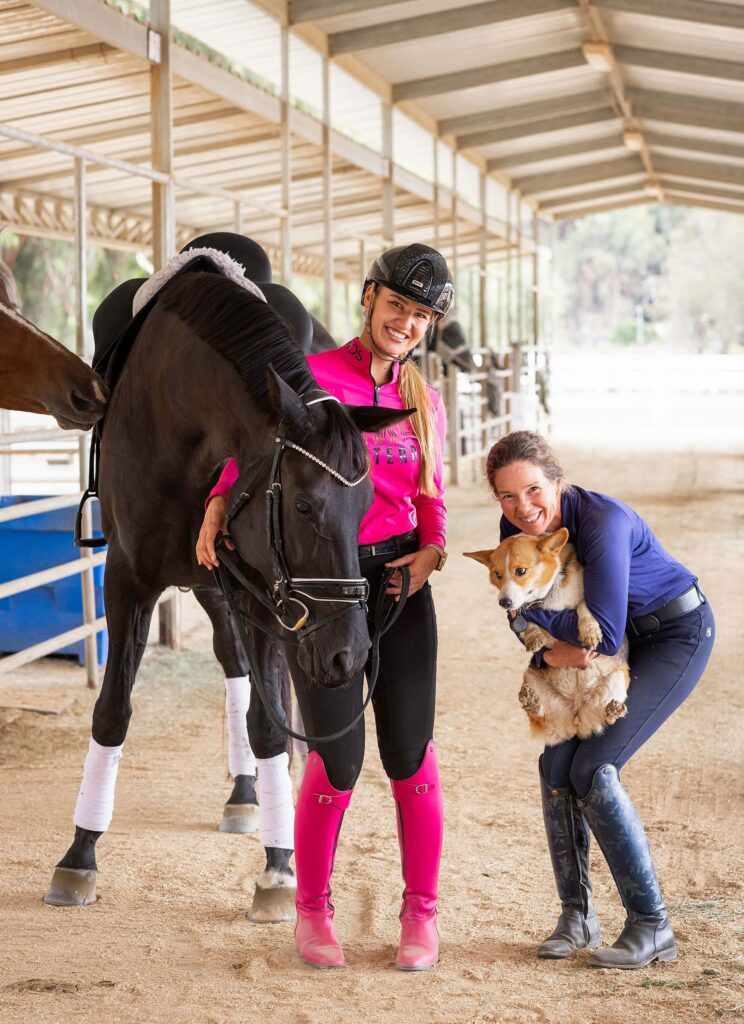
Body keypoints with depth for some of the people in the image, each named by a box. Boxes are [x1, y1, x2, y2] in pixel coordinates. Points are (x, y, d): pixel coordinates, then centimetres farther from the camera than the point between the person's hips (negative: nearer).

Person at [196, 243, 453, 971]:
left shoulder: (424, 403, 8)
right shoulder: (311, 377, -5)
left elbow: (431, 496, 13)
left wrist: (431, 551, -6)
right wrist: (217, 508, -20)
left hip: (399, 579, 4)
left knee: (410, 753, 2)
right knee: (337, 759, -4)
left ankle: (420, 912, 16)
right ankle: (312, 911, 16)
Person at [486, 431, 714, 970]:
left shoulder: (602, 521, -33)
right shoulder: (517, 527, -11)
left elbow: (605, 636, -34)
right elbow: (523, 618, -3)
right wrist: (552, 652, -23)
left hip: (678, 634, -7)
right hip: (624, 637, 7)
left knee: (593, 769, -16)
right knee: (557, 761, -4)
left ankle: (652, 927, -7)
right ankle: (577, 914, 11)